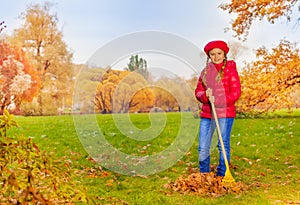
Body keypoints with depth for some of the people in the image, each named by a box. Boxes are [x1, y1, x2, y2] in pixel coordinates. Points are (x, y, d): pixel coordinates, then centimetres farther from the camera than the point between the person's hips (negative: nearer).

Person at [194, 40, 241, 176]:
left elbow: (236, 92, -6)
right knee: (203, 147, 4)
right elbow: (198, 91, 13)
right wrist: (205, 95, -10)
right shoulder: (205, 71, 13)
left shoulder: (230, 69, 0)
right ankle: (204, 175, 18)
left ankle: (221, 176, 13)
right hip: (206, 114, 4)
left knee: (223, 146, 1)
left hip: (225, 113, -4)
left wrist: (218, 101, -16)